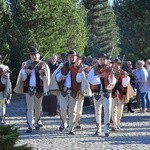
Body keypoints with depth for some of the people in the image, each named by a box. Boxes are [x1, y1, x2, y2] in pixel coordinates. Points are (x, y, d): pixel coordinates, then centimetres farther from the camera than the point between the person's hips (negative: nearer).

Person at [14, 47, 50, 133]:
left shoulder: (43, 65, 1)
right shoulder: (26, 64, 7)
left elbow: (46, 79, -2)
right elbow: (23, 78, 8)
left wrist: (42, 74, -21)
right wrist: (25, 72, -11)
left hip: (39, 89, -1)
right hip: (29, 89, 1)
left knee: (38, 108, 12)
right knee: (30, 108, -4)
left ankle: (36, 123, 31)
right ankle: (30, 127, -7)